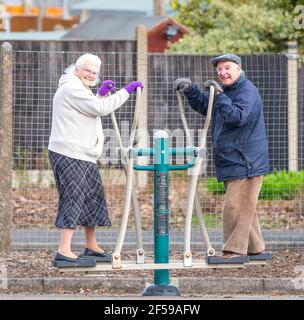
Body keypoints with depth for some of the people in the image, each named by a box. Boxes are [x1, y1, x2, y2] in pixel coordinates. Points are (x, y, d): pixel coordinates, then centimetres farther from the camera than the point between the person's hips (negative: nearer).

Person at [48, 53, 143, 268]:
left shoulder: (78, 88, 22)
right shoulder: (71, 88, -13)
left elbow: (92, 110, 28)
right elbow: (101, 109, -19)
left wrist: (102, 93, 14)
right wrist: (127, 91, -13)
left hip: (83, 156, 11)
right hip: (69, 155, -11)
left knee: (93, 197, 16)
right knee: (74, 199, -14)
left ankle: (92, 248, 26)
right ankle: (64, 252, -18)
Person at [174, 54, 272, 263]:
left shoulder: (247, 91, -13)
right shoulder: (225, 90, 17)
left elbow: (238, 117, -27)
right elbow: (204, 105, 28)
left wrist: (220, 96, -28)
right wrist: (190, 90, 11)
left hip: (246, 162, -10)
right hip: (231, 163, 10)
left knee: (235, 206, -11)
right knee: (244, 208, 14)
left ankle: (234, 250, -9)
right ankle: (256, 249, 21)